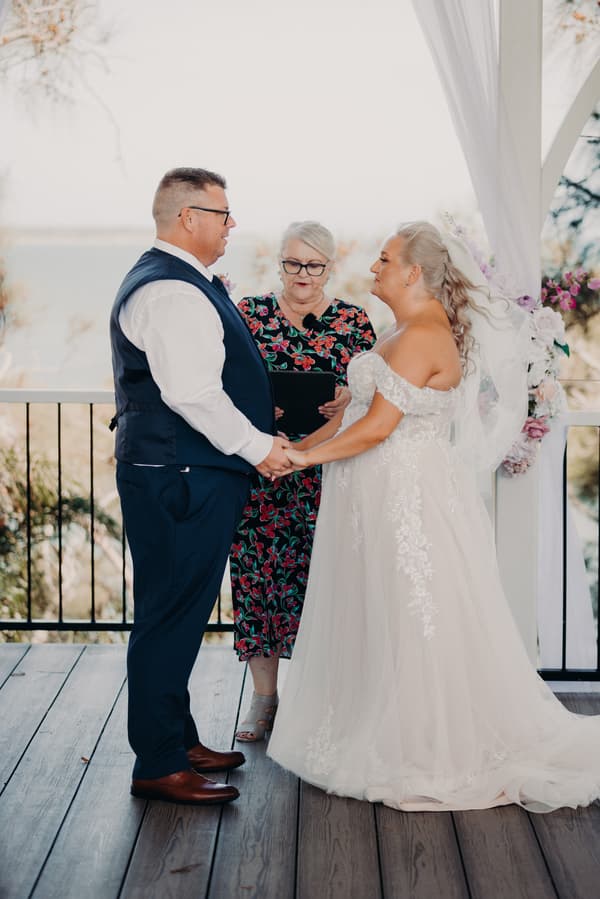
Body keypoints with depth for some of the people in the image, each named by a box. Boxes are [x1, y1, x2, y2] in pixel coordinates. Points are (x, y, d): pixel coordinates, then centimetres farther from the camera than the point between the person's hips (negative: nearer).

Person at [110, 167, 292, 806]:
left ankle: (177, 741, 28)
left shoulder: (171, 283, 19)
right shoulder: (172, 293, -17)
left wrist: (253, 433, 19)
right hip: (180, 482, -11)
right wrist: (256, 446, -14)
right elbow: (193, 393, -24)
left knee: (176, 615, 17)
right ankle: (159, 766, 3)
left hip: (178, 478, 11)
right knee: (172, 617, -5)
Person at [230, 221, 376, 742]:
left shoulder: (354, 321, 6)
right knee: (258, 570, 2)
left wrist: (348, 400, -15)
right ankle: (264, 697, 16)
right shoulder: (251, 313, 7)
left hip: (326, 473, -1)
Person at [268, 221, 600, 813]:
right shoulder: (408, 330, 14)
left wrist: (306, 456, -13)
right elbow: (362, 408, 16)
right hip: (384, 497, 10)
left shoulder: (423, 336, -18)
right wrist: (301, 446, 12)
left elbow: (376, 427, -22)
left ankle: (434, 762, 10)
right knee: (377, 624, 16)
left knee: (413, 626, -1)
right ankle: (391, 739, 27)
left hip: (409, 500, -10)